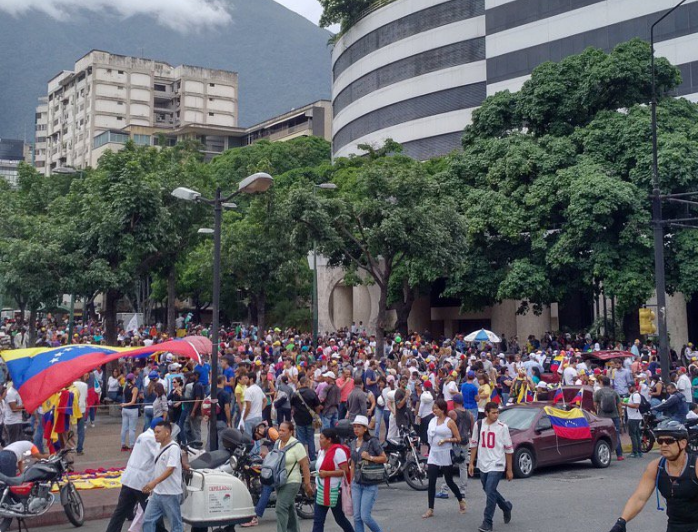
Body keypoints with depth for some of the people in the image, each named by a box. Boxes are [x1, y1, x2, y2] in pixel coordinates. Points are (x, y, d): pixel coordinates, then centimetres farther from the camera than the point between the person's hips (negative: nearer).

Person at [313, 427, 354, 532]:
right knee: (318, 520, 1)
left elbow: (345, 471, -20)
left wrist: (327, 473, -23)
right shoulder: (321, 451, 11)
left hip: (335, 491, -8)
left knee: (340, 518, 9)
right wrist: (316, 484, 18)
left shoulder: (338, 451, -15)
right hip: (321, 491, 8)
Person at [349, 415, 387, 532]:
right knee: (357, 517, 3)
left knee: (365, 517, -8)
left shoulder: (372, 442, -8)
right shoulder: (354, 444, 10)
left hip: (370, 485, -6)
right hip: (356, 484, 6)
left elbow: (384, 458, -7)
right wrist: (350, 483, 16)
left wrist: (369, 457, -19)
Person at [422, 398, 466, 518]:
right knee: (431, 482, -3)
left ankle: (461, 501, 30)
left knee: (449, 481, 6)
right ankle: (430, 509, 0)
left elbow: (458, 439, -6)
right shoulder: (432, 421, 8)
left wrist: (446, 440, -18)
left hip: (446, 456, -4)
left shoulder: (449, 422, -6)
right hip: (433, 455, 4)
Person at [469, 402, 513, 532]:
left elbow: (508, 449, -2)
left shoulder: (502, 427, -7)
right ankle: (506, 507, 41)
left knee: (490, 492, -12)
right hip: (482, 464, 5)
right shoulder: (479, 425, 2)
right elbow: (474, 444, 10)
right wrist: (471, 463, 7)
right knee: (488, 491, 16)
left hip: (496, 465, -5)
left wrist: (509, 469, -1)